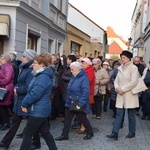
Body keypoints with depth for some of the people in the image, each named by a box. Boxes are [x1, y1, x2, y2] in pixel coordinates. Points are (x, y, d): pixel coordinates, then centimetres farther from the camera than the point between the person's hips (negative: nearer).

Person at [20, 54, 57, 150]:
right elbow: (32, 91, 17)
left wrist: (24, 103, -11)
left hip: (38, 110, -10)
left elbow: (34, 94, -26)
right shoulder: (41, 75, 13)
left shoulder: (43, 77, -22)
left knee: (28, 135, 0)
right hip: (41, 110, 10)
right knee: (45, 132, 18)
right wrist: (25, 103, 6)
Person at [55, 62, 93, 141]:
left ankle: (90, 133, 29)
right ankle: (64, 135, 19)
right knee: (67, 119, 9)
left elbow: (85, 93, -23)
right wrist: (68, 101, 12)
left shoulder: (83, 78, -18)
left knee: (83, 119, 8)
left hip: (78, 104, -8)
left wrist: (80, 104, -24)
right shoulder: (73, 77, 8)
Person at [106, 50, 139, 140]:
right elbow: (116, 80, 12)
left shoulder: (133, 68, -8)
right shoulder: (120, 68, 12)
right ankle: (115, 133, 0)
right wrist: (117, 88, -9)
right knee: (119, 113, 1)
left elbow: (134, 82, -17)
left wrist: (123, 89, -16)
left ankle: (132, 132, 21)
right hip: (121, 95, 6)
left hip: (130, 95, -5)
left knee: (131, 114, 6)